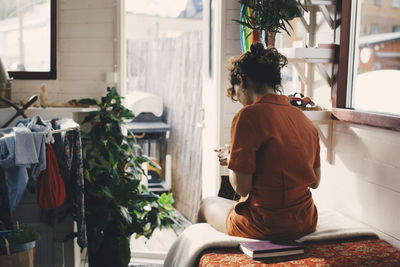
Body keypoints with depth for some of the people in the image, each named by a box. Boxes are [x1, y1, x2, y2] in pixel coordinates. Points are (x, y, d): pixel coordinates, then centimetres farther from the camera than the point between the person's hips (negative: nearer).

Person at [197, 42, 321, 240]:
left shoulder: (248, 116, -18)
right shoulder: (304, 118, 2)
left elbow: (242, 188, -18)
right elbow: (315, 182, 10)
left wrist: (230, 161, 2)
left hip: (265, 226, -7)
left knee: (206, 205, 24)